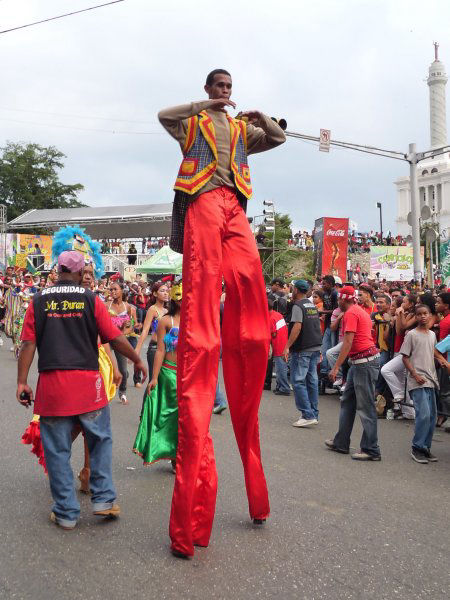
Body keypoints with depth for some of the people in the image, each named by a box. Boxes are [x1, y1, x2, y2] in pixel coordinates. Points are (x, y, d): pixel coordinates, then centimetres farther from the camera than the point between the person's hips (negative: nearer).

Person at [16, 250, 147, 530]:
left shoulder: (39, 301, 4)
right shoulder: (90, 299, -1)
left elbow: (28, 344, 0)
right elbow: (115, 338, 0)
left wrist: (22, 382, 4)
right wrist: (138, 360, 14)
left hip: (51, 384, 1)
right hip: (87, 382, -1)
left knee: (57, 450, 10)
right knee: (100, 440, 17)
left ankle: (66, 512, 17)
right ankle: (104, 498, 15)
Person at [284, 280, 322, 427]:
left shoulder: (298, 306, -11)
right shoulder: (313, 306, 15)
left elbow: (297, 327, -21)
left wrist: (287, 346, -19)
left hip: (302, 349, -8)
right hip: (316, 348, 8)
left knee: (298, 381, -5)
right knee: (312, 381, 12)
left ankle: (308, 415, -10)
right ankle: (314, 414, 16)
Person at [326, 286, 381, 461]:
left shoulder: (351, 313, -12)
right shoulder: (361, 311, 18)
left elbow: (348, 342, -19)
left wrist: (336, 367, -18)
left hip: (365, 361, -10)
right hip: (359, 362, 10)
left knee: (365, 407, -6)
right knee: (347, 402, 15)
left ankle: (371, 450, 0)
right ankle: (341, 443, 23)